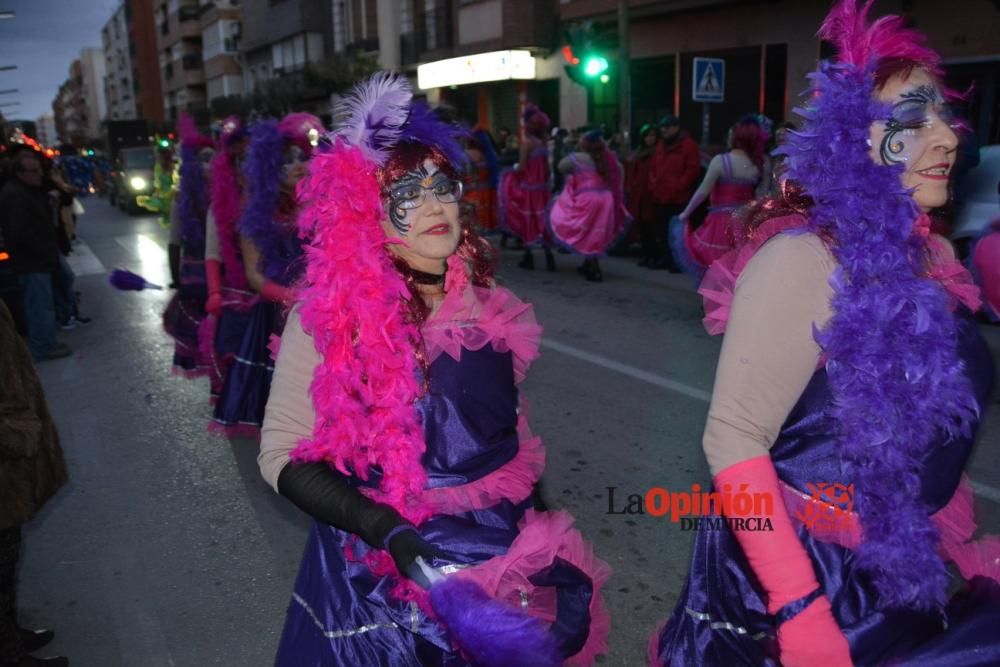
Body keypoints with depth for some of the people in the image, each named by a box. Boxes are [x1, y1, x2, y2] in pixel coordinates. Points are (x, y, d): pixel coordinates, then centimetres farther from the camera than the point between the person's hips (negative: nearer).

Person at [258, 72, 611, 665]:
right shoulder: (332, 314, -13)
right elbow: (283, 454, -12)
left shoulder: (496, 311, -1)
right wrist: (390, 533, -23)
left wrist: (547, 549, 11)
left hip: (502, 564, 5)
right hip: (382, 580, -4)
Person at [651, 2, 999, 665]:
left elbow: (935, 421, 12)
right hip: (796, 568, -7)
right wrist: (800, 611, -27)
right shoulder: (803, 258, -22)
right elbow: (733, 439, -24)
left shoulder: (936, 256, 1)